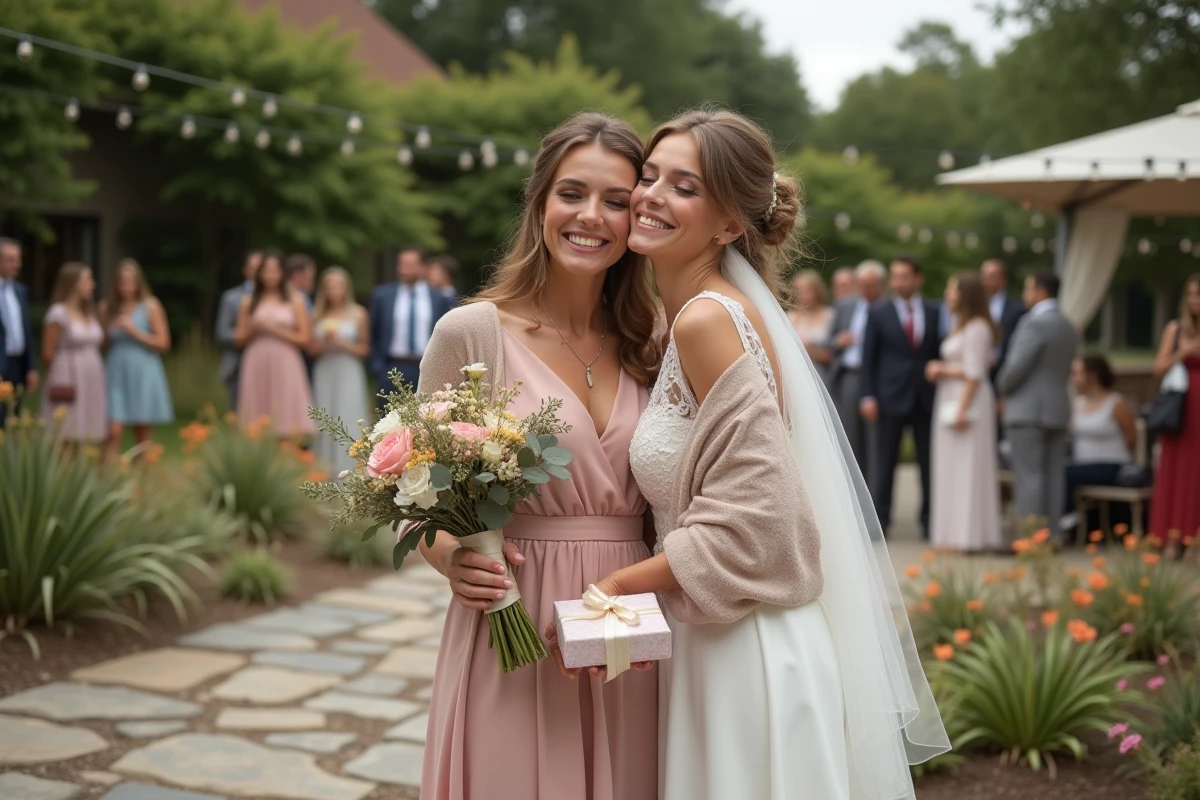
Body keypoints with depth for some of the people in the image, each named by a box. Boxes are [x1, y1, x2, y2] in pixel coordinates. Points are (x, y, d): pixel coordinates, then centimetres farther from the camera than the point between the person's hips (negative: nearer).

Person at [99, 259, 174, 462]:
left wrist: (134, 331, -13)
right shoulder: (106, 308, 6)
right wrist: (110, 330, -7)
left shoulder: (150, 306, -1)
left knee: (143, 436, 6)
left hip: (143, 375, -1)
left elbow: (163, 343, -4)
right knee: (113, 431, -11)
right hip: (116, 375, 1)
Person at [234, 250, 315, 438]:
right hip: (257, 366, 2)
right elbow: (239, 340, 12)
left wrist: (275, 329, -5)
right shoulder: (249, 302, 11)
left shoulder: (295, 301, 6)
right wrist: (253, 329, -6)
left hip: (285, 365, -2)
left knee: (288, 426, -9)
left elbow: (304, 339, 1)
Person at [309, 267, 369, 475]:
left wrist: (342, 343, -12)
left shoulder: (358, 314, 0)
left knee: (348, 422, -6)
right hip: (324, 374, 3)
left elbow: (364, 349, 2)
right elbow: (311, 349, 9)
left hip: (349, 374, -2)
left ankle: (347, 472, -3)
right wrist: (324, 342, -11)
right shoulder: (318, 315, 7)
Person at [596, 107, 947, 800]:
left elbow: (755, 519, -21)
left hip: (747, 654, -9)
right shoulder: (722, 309, 9)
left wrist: (619, 585, -11)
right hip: (711, 646, 9)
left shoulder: (708, 319, -18)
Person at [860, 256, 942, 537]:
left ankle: (930, 520, 11)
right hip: (891, 397, -1)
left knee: (929, 462, 4)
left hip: (926, 398, 1)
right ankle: (880, 520, 9)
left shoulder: (934, 312, 7)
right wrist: (868, 396, -6)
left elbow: (940, 352, 8)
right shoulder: (878, 314, 3)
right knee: (885, 463, 3)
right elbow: (869, 358, 2)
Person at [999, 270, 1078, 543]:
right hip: (1058, 409, 8)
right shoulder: (1068, 327, 14)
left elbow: (1017, 366, -16)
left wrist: (1003, 387, 1)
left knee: (1028, 475, -7)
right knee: (1054, 473, 7)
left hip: (1028, 409, -8)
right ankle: (1053, 535, 9)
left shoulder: (1034, 323, -13)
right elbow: (1066, 370, 16)